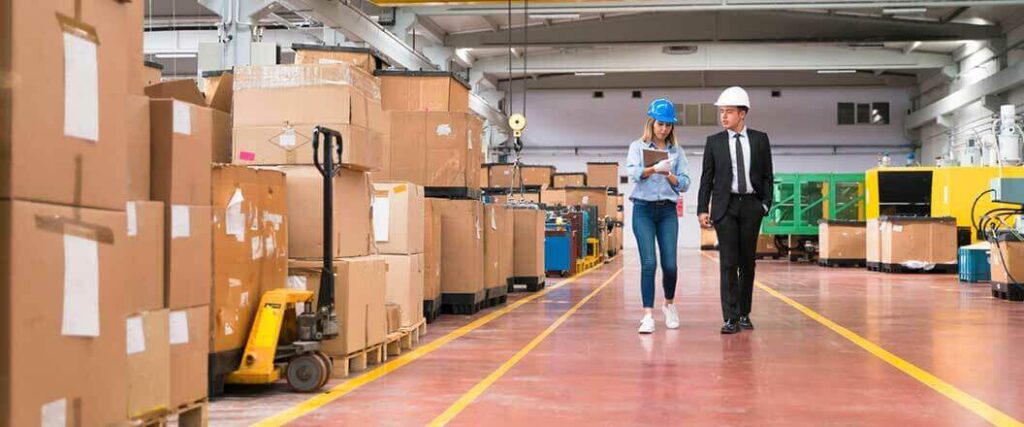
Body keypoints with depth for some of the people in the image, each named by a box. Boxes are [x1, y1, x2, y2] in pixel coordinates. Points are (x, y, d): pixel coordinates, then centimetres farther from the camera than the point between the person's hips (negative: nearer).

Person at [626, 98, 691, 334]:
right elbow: (633, 173, -12)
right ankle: (648, 315, -7)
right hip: (643, 208, -2)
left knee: (669, 263, -3)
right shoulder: (638, 147, 5)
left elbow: (684, 183, 6)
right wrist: (654, 169, -30)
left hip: (668, 210, 2)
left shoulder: (677, 151, 11)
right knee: (649, 262, -12)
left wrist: (670, 175, -14)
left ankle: (669, 304, 25)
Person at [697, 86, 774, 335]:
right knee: (728, 263, -7)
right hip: (725, 206, -1)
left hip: (751, 205, 1)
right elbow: (706, 179, 5)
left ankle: (744, 314, 18)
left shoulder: (760, 139, 6)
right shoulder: (714, 142, 5)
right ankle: (731, 319, -7)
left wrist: (766, 203, -2)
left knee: (747, 262, 7)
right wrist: (702, 210, -2)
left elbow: (767, 175, 8)